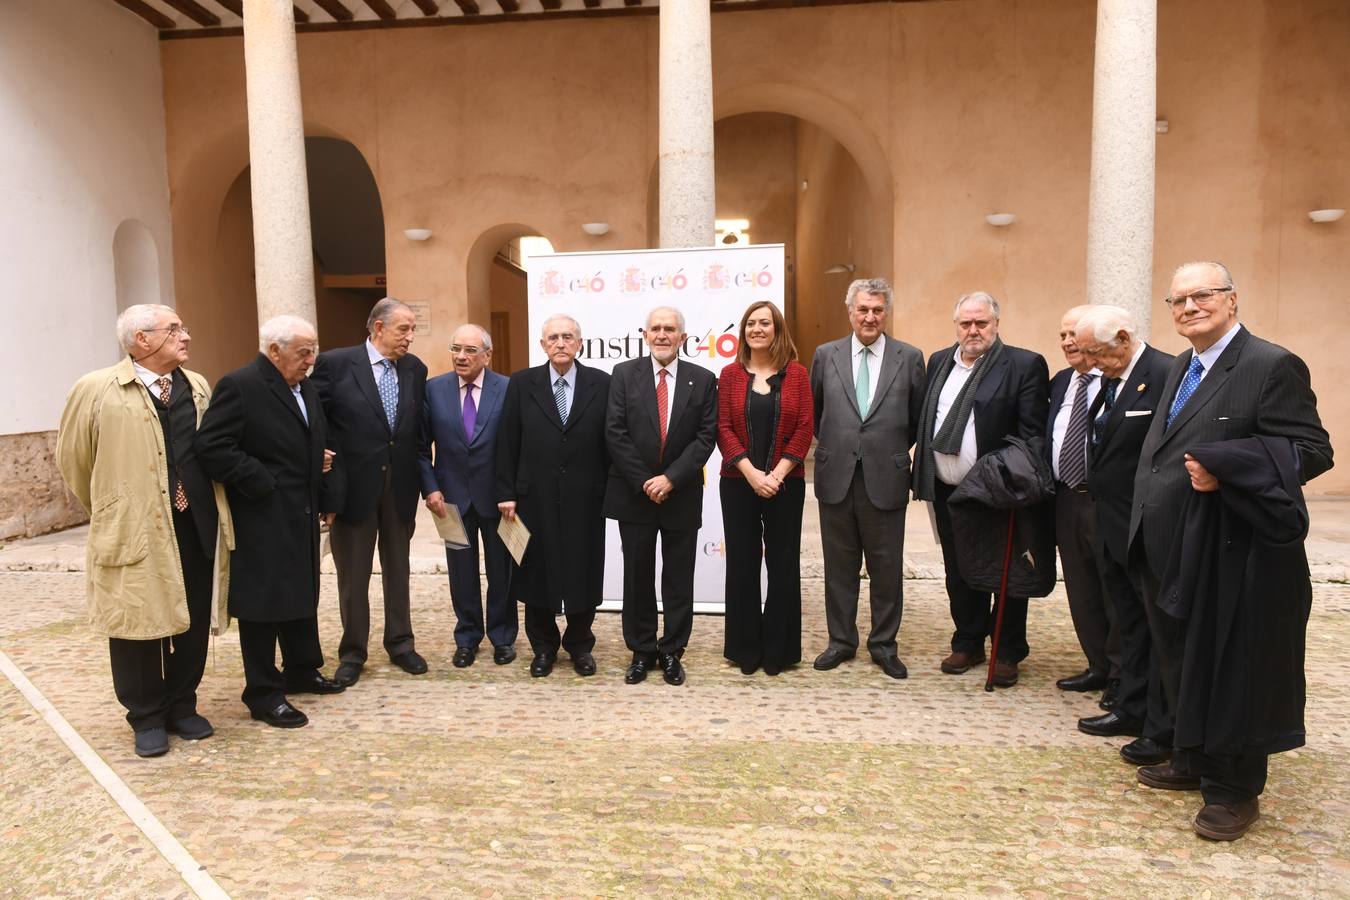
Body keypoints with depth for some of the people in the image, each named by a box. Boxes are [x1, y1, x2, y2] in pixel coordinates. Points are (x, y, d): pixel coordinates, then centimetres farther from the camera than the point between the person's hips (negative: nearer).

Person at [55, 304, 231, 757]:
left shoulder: (198, 387, 9)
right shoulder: (96, 390, -5)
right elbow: (73, 457, 5)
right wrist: (109, 508, 13)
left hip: (196, 528, 4)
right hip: (134, 529, -4)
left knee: (193, 622, 11)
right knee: (138, 624, 7)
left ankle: (182, 707, 28)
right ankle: (147, 718, 23)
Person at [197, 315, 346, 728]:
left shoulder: (306, 389, 12)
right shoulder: (239, 386, -14)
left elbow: (320, 446, 20)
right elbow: (213, 446, -20)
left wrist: (327, 498, 12)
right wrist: (261, 484, -19)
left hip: (302, 518, 9)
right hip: (262, 521, -8)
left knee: (303, 595, 18)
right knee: (263, 603, 1)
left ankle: (301, 670, 35)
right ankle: (263, 694, 13)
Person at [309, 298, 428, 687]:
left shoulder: (415, 369, 2)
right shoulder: (334, 363, -9)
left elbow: (420, 427, 7)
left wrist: (421, 477, 2)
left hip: (400, 486, 3)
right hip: (354, 485, -3)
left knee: (398, 569, 15)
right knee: (353, 575, 9)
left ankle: (400, 644, 29)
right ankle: (352, 653, 24)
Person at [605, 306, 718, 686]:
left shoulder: (703, 380, 1)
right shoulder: (624, 374, 1)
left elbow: (706, 437, -4)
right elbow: (615, 433, -4)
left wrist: (671, 478, -14)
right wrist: (645, 482, -11)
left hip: (682, 495, 0)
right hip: (634, 494, 0)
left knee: (679, 578, 8)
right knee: (637, 576, 9)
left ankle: (672, 652, 22)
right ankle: (642, 651, 22)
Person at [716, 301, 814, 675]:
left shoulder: (796, 374, 2)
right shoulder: (730, 375, 4)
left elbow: (805, 427, -3)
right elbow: (723, 428, -2)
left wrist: (777, 474, -12)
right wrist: (751, 472, -13)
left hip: (785, 484, 0)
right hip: (738, 483, 1)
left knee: (783, 564, 6)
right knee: (741, 564, 6)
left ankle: (778, 649, 20)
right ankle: (745, 648, 19)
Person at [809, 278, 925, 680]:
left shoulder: (909, 357, 0)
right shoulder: (826, 355, 4)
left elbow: (917, 417, 8)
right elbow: (813, 410, 15)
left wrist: (894, 452, 9)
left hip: (885, 478, -1)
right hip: (836, 476, 1)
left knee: (887, 568, 8)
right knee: (839, 566, 11)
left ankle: (884, 644, 24)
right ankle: (841, 640, 26)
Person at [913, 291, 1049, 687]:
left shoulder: (1025, 365, -8)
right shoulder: (939, 362, 10)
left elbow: (1033, 433, -11)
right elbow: (924, 420, 13)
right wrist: (923, 474, 8)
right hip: (948, 491, 5)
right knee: (959, 574, 15)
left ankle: (1008, 653, 23)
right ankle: (967, 644, 31)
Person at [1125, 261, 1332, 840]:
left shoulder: (1273, 366, -12)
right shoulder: (1180, 367, 14)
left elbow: (1313, 451, -17)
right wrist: (1144, 525, 11)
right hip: (1170, 553, 8)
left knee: (1233, 671, 5)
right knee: (1180, 663, 19)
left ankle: (1234, 791, 22)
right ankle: (1193, 763, 37)